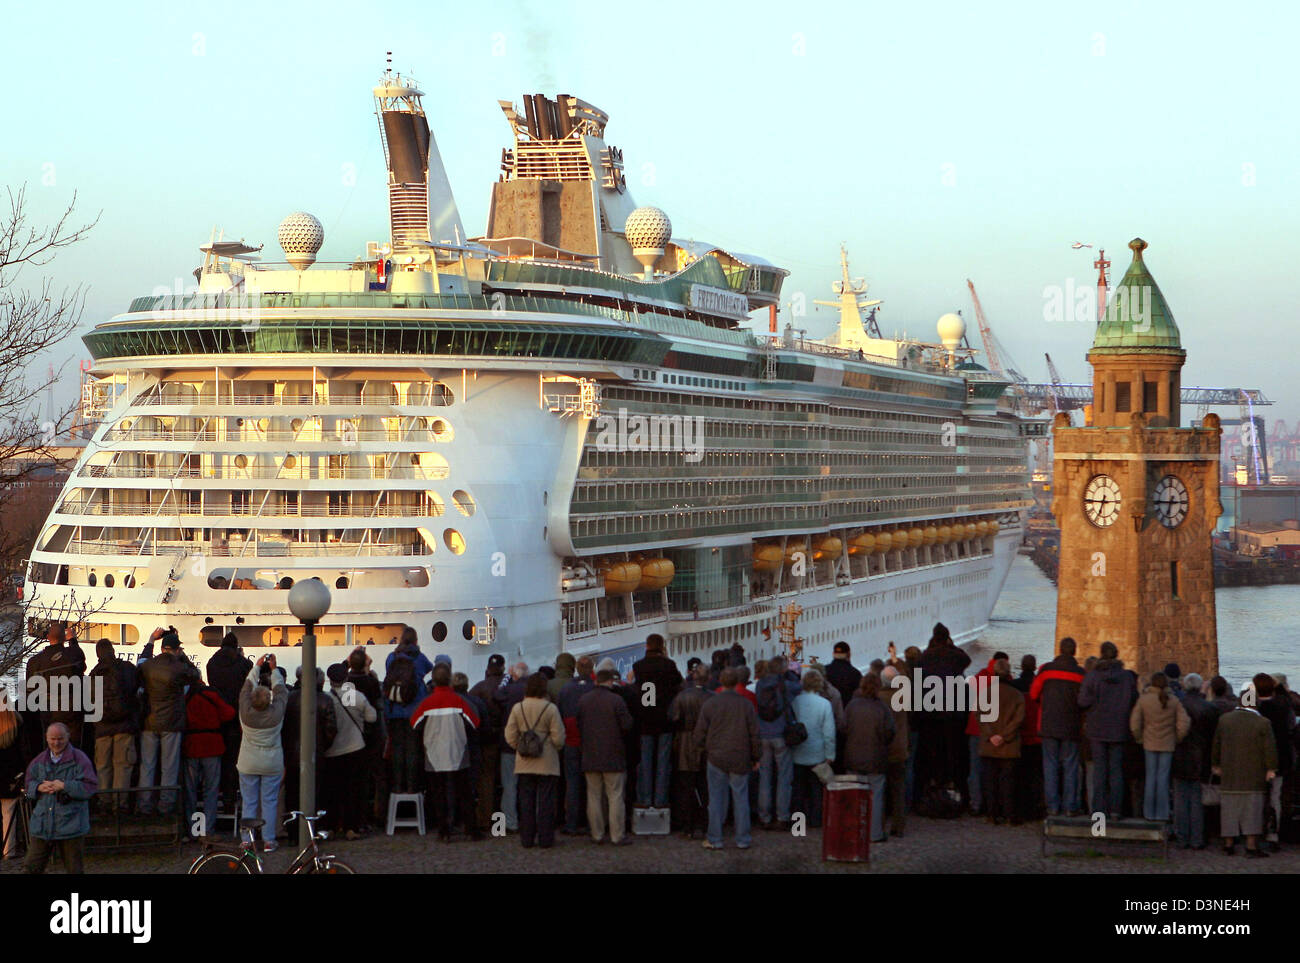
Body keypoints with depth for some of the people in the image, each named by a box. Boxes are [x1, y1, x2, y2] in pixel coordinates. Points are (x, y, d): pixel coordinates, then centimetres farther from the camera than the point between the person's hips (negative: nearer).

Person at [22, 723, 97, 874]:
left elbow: (90, 786, -11)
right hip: (42, 824, 4)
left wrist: (64, 786, -18)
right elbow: (28, 784, 16)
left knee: (74, 868, 6)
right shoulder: (39, 761, 9)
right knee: (32, 866, 3)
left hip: (70, 825, -4)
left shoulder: (79, 759, -6)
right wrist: (39, 787, -7)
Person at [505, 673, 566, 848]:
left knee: (526, 800, 8)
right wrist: (556, 748, 11)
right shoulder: (550, 708, -10)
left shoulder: (517, 708, 0)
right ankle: (545, 839, 3)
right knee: (545, 801, 2)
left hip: (524, 762, 3)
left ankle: (527, 839, 10)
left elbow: (510, 737, 1)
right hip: (547, 763, -3)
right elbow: (558, 738, -9)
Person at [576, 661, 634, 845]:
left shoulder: (583, 700, 2)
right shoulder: (616, 700, -12)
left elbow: (579, 726, 8)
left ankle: (597, 834, 12)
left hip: (590, 757, 4)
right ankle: (617, 836, 1)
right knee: (615, 797, 1)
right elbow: (627, 726, -11)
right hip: (613, 757, -4)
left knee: (594, 796, 9)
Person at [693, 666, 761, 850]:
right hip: (740, 760, 0)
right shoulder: (746, 705, -4)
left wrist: (702, 752, 16)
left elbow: (700, 733, -1)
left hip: (716, 758, 0)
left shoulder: (710, 704, -5)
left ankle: (714, 840, 9)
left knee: (716, 799, 6)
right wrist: (756, 757, 12)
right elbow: (755, 734, 1)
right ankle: (743, 840, 12)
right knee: (741, 798, 8)